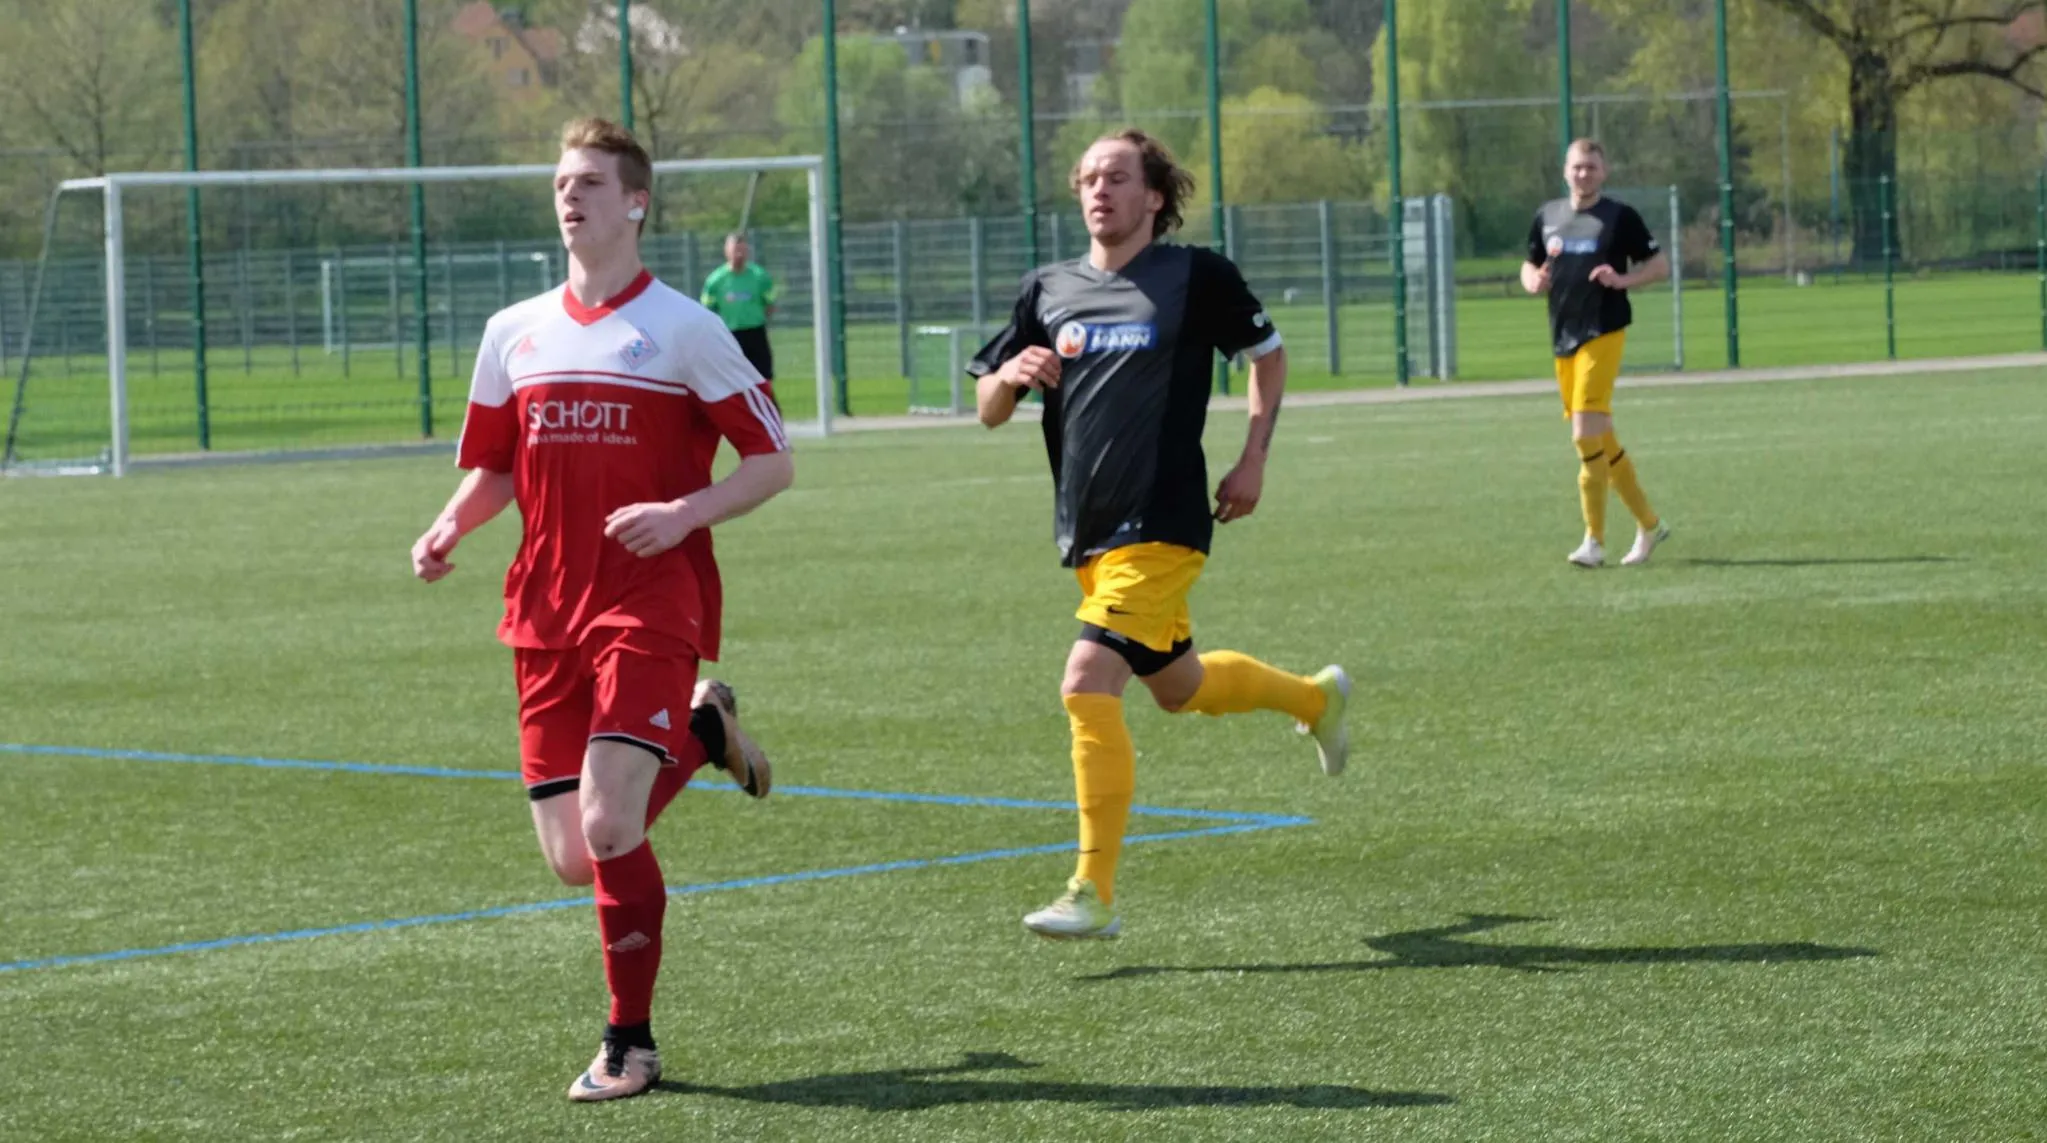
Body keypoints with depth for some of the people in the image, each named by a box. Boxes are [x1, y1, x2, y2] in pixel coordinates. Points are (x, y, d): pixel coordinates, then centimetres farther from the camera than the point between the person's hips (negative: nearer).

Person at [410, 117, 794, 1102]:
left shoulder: (681, 328, -2)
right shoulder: (514, 334, 11)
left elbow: (772, 461, 0)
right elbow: (493, 468, 22)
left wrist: (685, 514, -17)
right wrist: (450, 529, 0)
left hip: (651, 606, -5)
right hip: (546, 616, 5)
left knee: (608, 829, -18)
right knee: (572, 860, 1)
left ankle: (630, 1045, 0)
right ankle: (699, 735, 31)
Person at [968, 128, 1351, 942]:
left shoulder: (1196, 276, -3)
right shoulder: (1047, 292, 9)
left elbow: (1268, 353, 10)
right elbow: (988, 411, 11)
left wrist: (1253, 462, 2)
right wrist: (1012, 375, -12)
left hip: (1161, 527, -7)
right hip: (1085, 534, 7)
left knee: (1088, 685, -19)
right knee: (1180, 688, 21)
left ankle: (1095, 894, -14)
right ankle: (1315, 696, 51)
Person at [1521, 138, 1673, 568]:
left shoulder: (1620, 217, -2)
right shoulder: (1547, 216, 12)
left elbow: (1660, 265, 1)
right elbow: (1529, 266, 22)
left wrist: (1623, 279, -17)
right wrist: (1533, 281, -2)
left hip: (1603, 334, -6)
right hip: (1562, 338, 6)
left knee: (1587, 435, -16)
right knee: (1602, 442, 11)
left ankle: (1595, 541, -10)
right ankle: (1649, 524, 25)